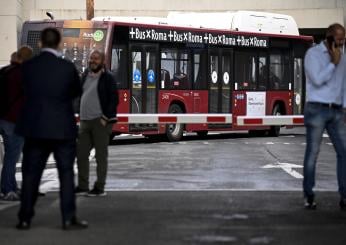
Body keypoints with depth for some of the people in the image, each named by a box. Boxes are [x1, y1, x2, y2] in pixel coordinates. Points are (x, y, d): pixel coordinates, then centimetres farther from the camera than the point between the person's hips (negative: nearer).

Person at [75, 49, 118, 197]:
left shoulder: (107, 78, -6)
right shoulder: (85, 75, 13)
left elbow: (114, 100, -10)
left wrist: (105, 118, -14)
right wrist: (81, 115, 12)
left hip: (100, 122, -7)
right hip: (85, 121, 7)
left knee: (101, 155, 0)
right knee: (81, 153, 6)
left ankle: (99, 188, 6)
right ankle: (82, 186, 14)